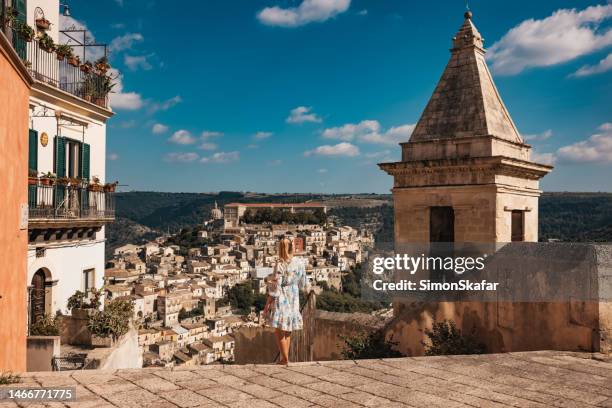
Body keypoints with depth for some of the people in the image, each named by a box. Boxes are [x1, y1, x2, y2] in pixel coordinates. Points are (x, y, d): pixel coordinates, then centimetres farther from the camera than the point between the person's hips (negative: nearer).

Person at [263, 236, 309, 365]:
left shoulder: (280, 265, -18)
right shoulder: (299, 263, -1)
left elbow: (275, 288, -16)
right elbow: (303, 284, 9)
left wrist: (267, 305, -8)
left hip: (281, 301, -6)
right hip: (294, 300, 6)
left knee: (279, 331, 6)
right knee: (287, 331, 18)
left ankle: (285, 359, 9)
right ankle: (285, 358, 26)